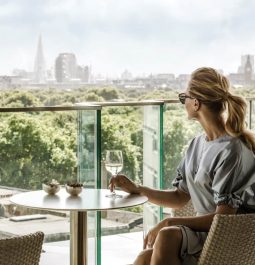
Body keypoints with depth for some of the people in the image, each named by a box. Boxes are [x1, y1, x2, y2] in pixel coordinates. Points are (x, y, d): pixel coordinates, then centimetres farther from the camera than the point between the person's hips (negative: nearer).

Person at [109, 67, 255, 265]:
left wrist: (169, 223, -23)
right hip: (203, 234, 7)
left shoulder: (232, 151, -15)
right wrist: (137, 189, 10)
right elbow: (180, 198, 19)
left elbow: (223, 217, -18)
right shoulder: (197, 145, 11)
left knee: (168, 235, -34)